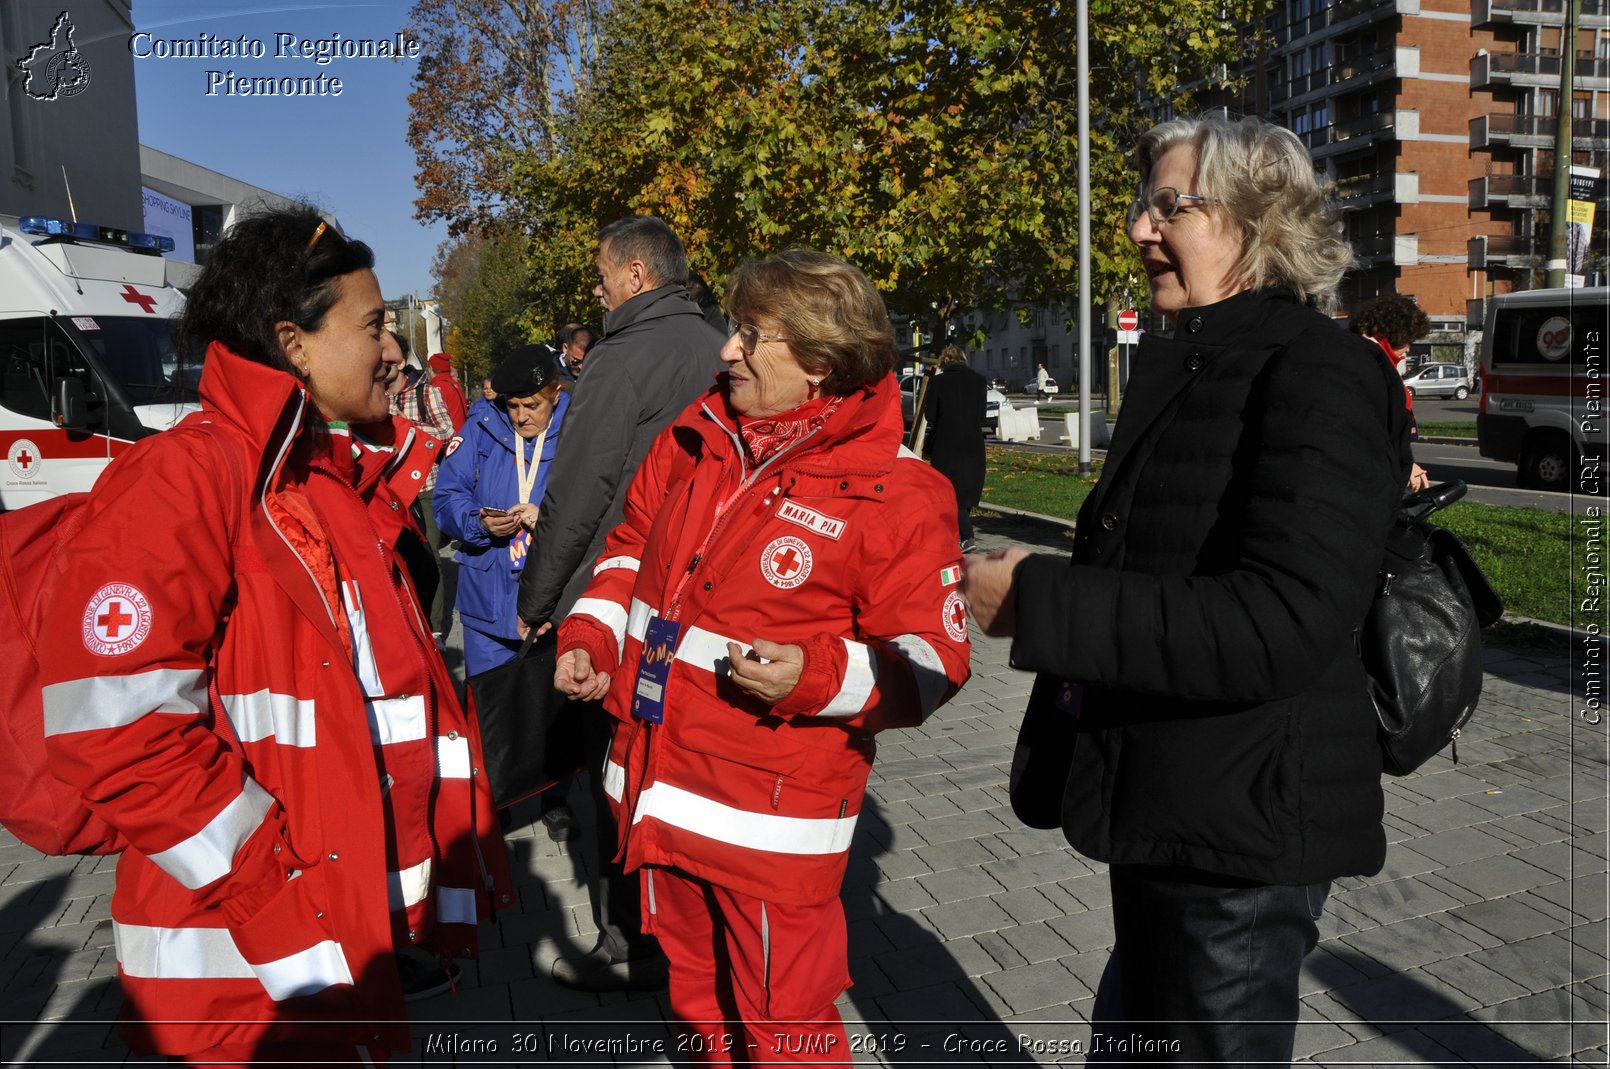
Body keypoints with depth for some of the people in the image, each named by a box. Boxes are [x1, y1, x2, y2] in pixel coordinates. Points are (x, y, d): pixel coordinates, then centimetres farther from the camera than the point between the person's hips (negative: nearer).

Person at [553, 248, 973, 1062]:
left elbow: (931, 660, -14)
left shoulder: (894, 494, -15)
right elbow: (634, 547, 16)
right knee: (697, 994, 27)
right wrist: (590, 638, 2)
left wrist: (818, 674, -28)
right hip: (662, 793, 7)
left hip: (773, 817, -6)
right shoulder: (695, 438, 3)